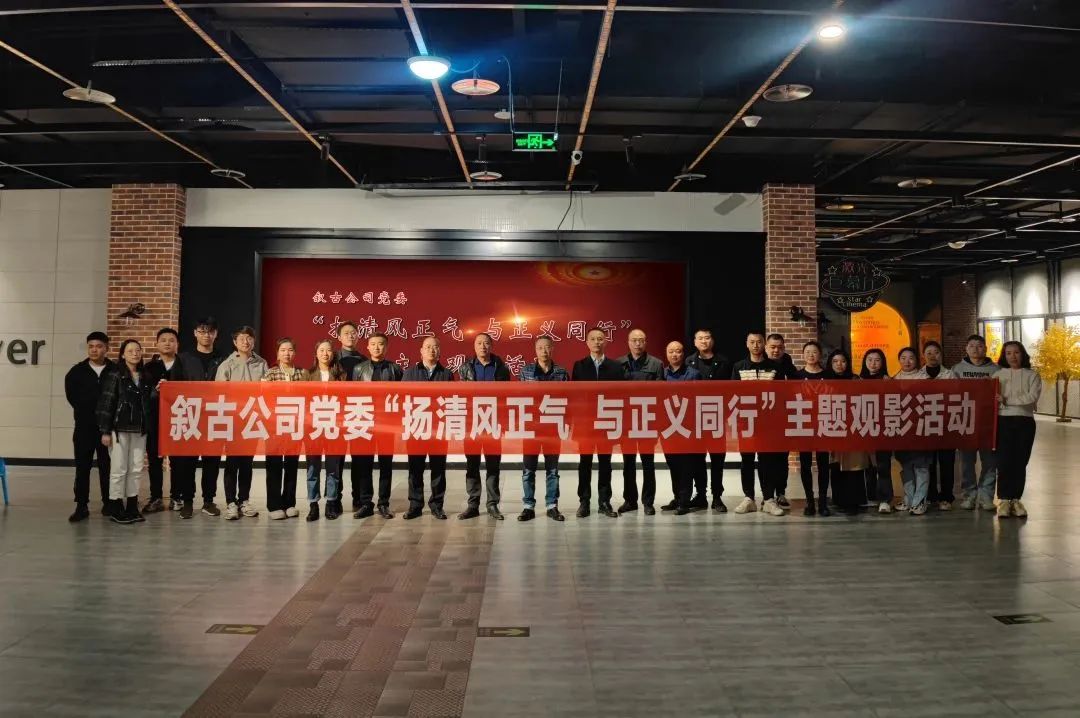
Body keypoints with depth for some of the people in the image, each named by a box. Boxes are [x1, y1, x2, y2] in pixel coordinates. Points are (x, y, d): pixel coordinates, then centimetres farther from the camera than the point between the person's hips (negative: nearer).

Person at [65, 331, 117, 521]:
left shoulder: (116, 371, -1)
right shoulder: (77, 372, 4)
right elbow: (72, 397, 10)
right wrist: (86, 412, 6)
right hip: (84, 427, 1)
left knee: (107, 466, 6)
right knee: (82, 467, 3)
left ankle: (108, 503, 16)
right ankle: (81, 506, 7)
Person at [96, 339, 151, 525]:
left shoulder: (145, 378, 11)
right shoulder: (114, 376, -3)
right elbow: (106, 404, -7)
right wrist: (105, 431, -11)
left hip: (139, 430, 5)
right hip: (119, 429, -4)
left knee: (136, 469, 6)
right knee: (118, 469, -2)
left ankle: (132, 507, 13)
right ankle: (116, 508, 7)